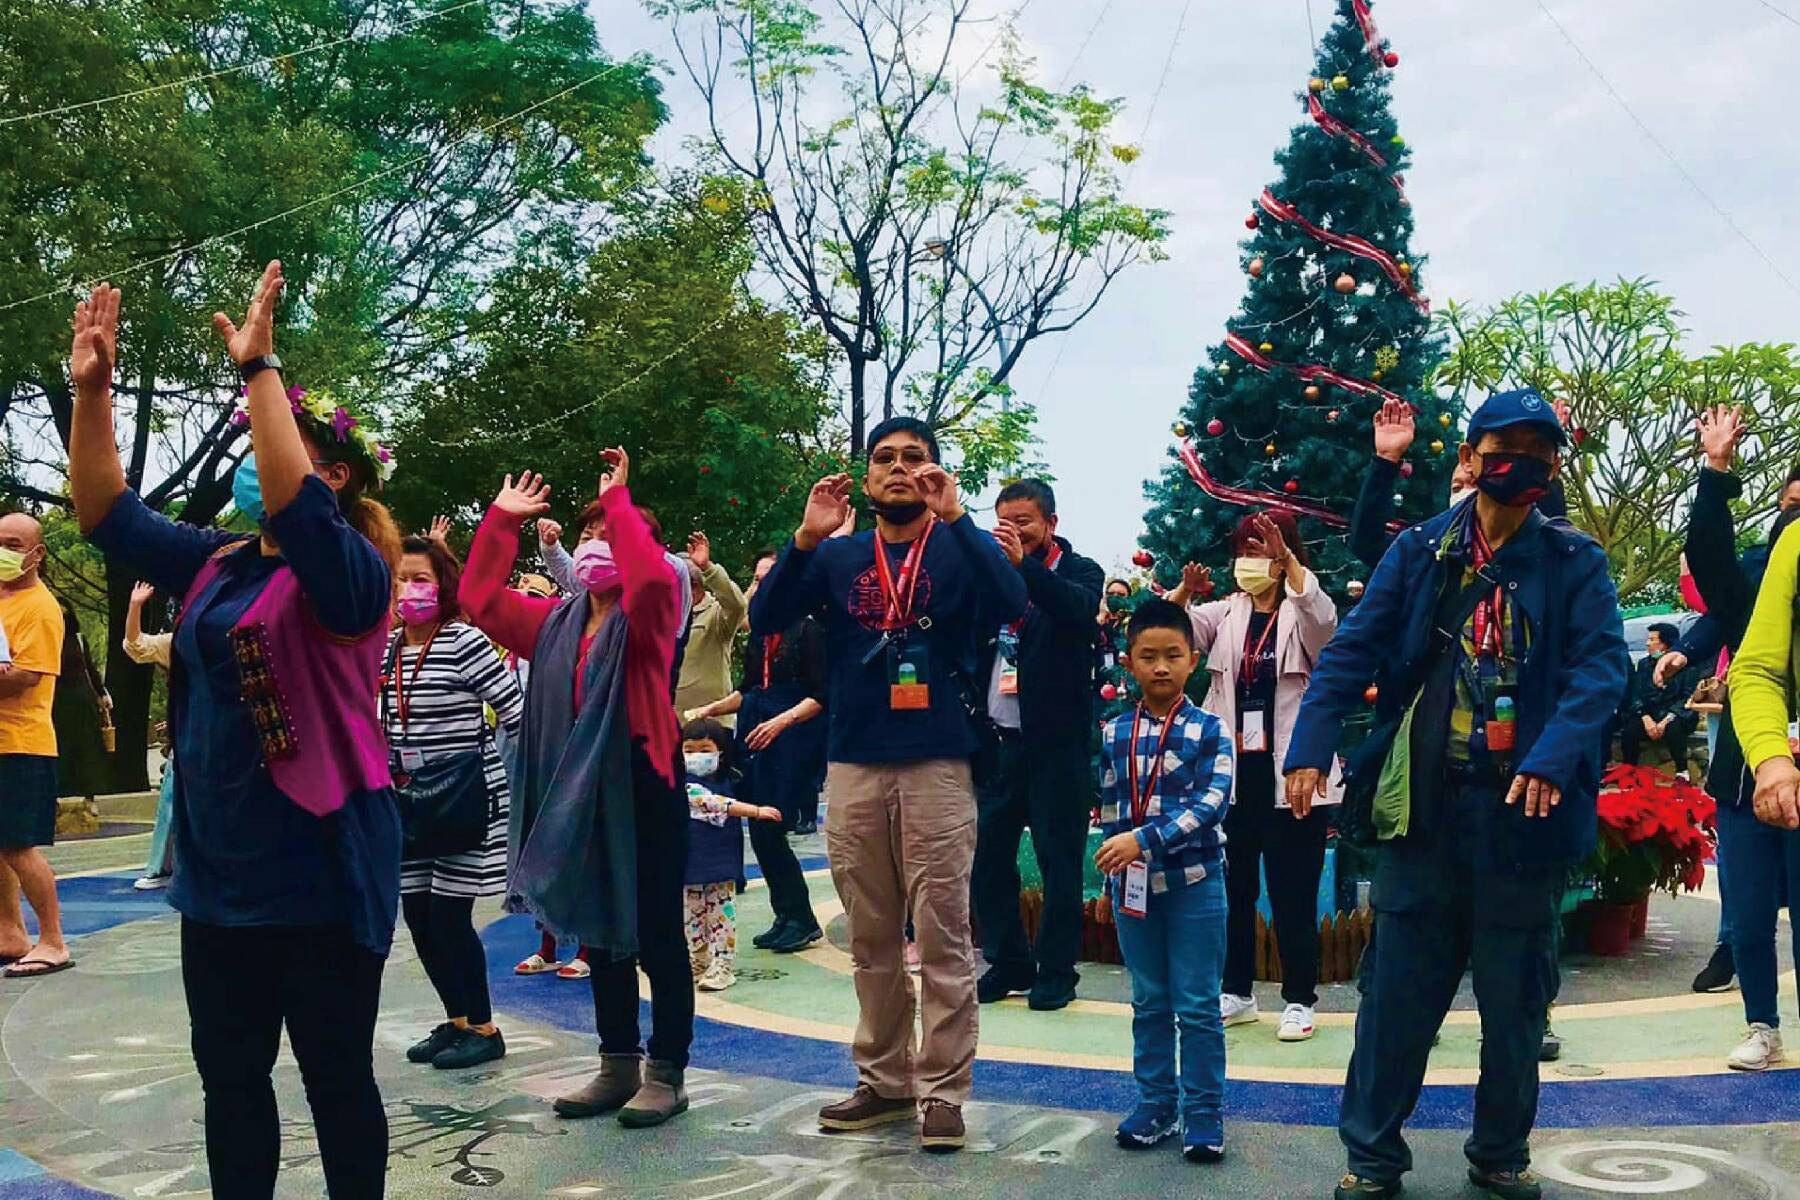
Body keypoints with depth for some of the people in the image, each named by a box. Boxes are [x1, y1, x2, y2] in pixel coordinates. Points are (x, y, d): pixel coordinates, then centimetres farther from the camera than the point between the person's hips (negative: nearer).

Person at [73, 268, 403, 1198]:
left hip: (319, 868, -7)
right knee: (230, 1078, 17)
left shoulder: (350, 573, -12)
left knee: (336, 1076, 6)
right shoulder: (213, 564, 10)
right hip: (220, 869, 7)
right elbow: (105, 512, 10)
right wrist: (91, 389, 0)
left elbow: (292, 501, -30)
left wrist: (257, 368, -30)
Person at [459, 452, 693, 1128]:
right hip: (578, 794, 7)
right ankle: (618, 1067, 26)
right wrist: (501, 520, 9)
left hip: (643, 789, -7)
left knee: (656, 934, 1)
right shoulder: (557, 623, 13)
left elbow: (653, 578, -30)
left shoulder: (646, 616, -7)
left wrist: (618, 501, -23)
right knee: (599, 933, 14)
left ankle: (667, 1073, 12)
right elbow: (481, 598, 13)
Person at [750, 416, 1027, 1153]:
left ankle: (942, 1092, 9)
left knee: (942, 939, -1)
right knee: (871, 939, 11)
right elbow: (765, 620, -2)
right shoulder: (836, 556, 10)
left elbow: (1013, 603, -17)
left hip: (937, 766, -3)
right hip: (852, 767, 3)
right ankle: (884, 1079, 24)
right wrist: (806, 538, -14)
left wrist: (953, 518, -21)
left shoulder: (958, 549, 3)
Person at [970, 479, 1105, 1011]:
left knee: (1058, 859, 2)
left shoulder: (1079, 571, 2)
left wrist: (1024, 563, -29)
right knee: (987, 856, 6)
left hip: (1055, 741, -4)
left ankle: (1056, 970, 13)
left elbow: (1081, 610, -21)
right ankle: (1007, 962, 20)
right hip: (996, 739, 4)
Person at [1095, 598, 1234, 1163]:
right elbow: (1110, 810, 8)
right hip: (1133, 885, 3)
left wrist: (1144, 840, -25)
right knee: (1148, 1003, 13)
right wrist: (1109, 878, 5)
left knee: (1198, 1005, 4)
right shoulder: (1114, 734, 4)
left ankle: (1204, 1112, 15)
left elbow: (1211, 806, -17)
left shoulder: (1209, 730, -6)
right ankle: (1156, 1103, 25)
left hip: (1194, 882, -3)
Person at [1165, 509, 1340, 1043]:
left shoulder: (1300, 615, 1)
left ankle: (1299, 999, 14)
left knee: (1293, 890, 2)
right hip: (1232, 772, 4)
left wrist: (1288, 559, -37)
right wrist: (1184, 592, -27)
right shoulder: (1225, 615, 11)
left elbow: (1324, 622, -23)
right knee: (1231, 885, 11)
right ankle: (1236, 991, 23)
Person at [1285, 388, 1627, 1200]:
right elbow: (1352, 649, -2)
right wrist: (1311, 747, -15)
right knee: (1397, 989, 7)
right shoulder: (1419, 551, 4)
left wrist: (1556, 756, -26)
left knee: (1514, 997, 13)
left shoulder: (1576, 563, 2)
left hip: (1522, 809, 0)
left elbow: (1601, 665, -10)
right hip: (1422, 802, 1)